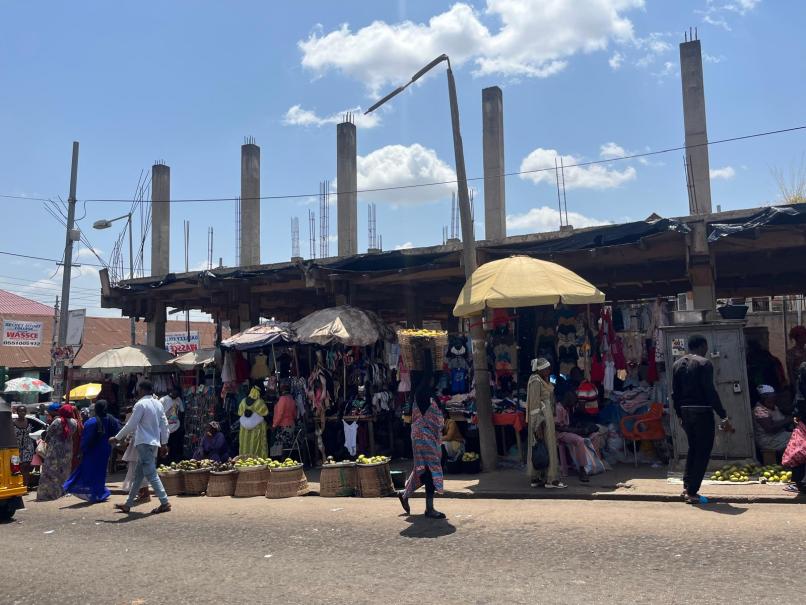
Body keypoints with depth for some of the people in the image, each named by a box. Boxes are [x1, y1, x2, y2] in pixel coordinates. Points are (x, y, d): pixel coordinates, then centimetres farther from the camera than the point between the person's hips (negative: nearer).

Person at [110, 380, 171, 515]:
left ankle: (165, 502, -12)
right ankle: (128, 504, 22)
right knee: (138, 475, 15)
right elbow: (164, 424, 11)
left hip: (144, 443, -8)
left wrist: (117, 438, -1)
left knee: (151, 474, -8)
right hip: (154, 443, 8)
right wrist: (164, 443, 16)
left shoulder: (141, 404, -12)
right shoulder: (158, 404, 10)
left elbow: (131, 425, -12)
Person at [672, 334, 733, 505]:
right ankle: (692, 492, 0)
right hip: (702, 412, -7)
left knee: (693, 449, 19)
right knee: (703, 452, 0)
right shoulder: (704, 363, -11)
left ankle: (687, 487, 17)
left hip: (686, 412, 7)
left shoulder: (677, 364, 10)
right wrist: (723, 416, -14)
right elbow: (710, 392, -16)